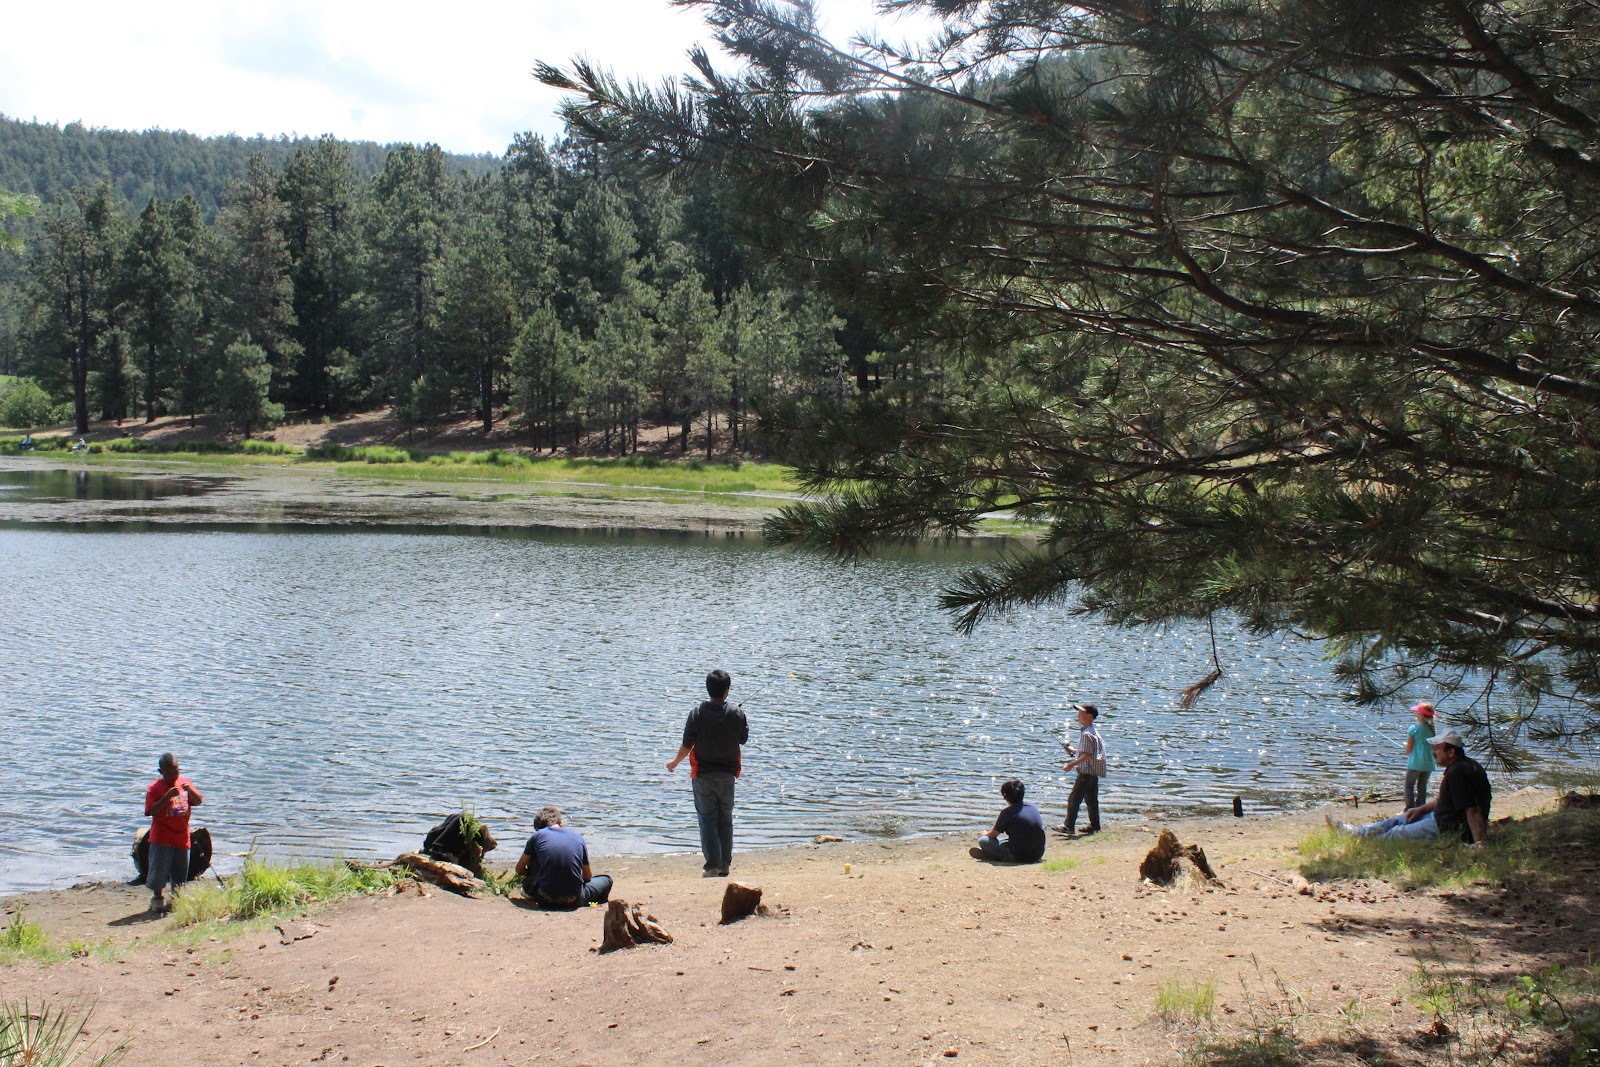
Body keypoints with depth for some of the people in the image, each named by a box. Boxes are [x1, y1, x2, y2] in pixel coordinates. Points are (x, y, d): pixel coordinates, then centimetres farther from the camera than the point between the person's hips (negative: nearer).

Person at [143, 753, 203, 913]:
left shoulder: (184, 783, 6)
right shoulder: (154, 788, -8)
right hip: (161, 838, -4)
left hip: (182, 836, 4)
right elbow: (152, 810, -19)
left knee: (180, 870, 12)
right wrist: (168, 796, -28)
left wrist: (190, 790, -15)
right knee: (159, 869, -3)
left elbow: (199, 801, 4)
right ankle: (157, 897, 13)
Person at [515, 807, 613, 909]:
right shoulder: (577, 836, 8)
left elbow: (519, 869, 17)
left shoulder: (538, 835, 4)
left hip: (545, 899, 0)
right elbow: (588, 876, 17)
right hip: (573, 901, 1)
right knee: (606, 879, 26)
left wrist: (530, 876, 38)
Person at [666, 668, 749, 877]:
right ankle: (725, 865, 15)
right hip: (727, 773, 2)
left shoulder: (698, 713, -12)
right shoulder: (737, 713, -8)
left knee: (707, 818, 4)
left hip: (703, 774, -2)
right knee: (725, 819, 12)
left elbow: (687, 744, -8)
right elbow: (743, 739, 4)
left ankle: (713, 864, -1)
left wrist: (675, 762, 9)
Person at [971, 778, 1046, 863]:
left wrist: (985, 834, 24)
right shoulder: (1032, 807, 5)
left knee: (982, 840, 1)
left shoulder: (1007, 812, -12)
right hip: (1038, 854, 6)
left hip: (1019, 856, -6)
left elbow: (993, 835, -1)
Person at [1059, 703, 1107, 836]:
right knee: (1091, 799, 14)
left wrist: (1072, 765, -21)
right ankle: (1094, 826, 18)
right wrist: (1073, 751, 19)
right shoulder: (1093, 731, 14)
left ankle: (1069, 827, -9)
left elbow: (1087, 755, -23)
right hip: (1093, 773, 10)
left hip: (1086, 772, -10)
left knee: (1074, 798, -8)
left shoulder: (1087, 734, -18)